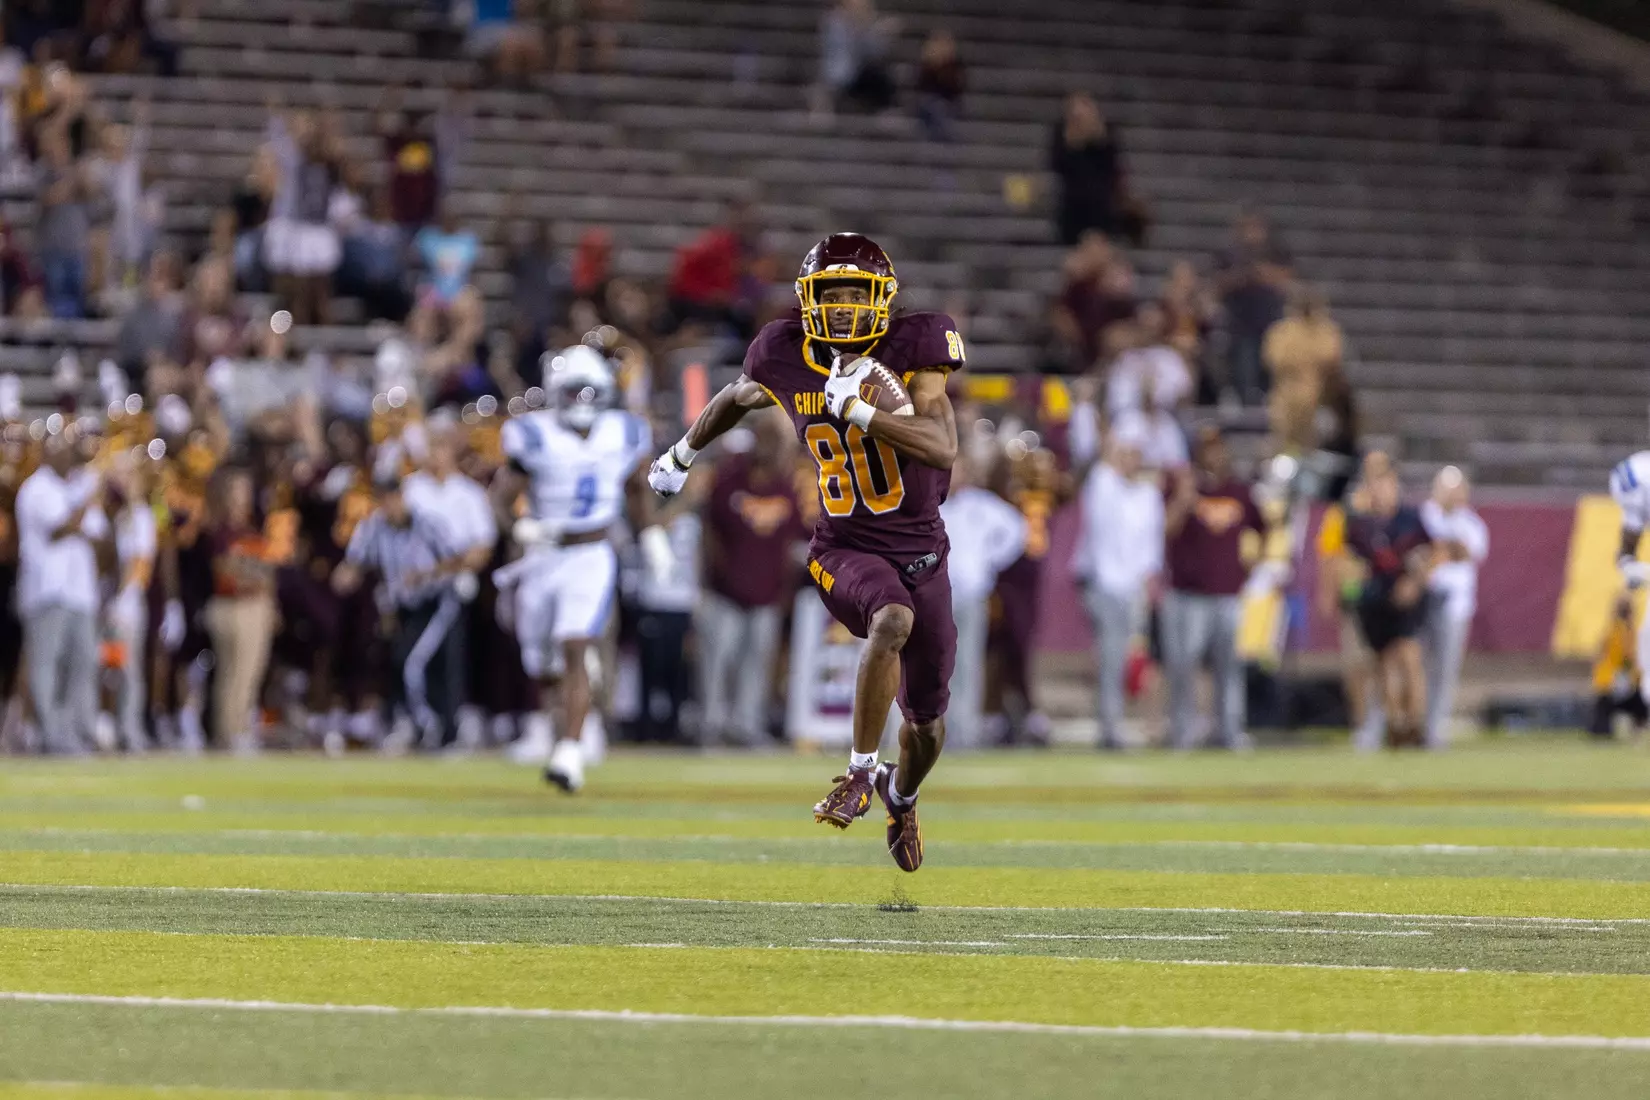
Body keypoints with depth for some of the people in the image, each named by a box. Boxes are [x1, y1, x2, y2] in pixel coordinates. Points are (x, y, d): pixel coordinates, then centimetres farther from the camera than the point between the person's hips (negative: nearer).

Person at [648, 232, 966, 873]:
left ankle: (901, 797, 47)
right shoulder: (786, 358, -5)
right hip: (845, 550, -1)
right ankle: (860, 773, -24)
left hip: (923, 552, 1)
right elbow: (737, 397, 19)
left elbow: (943, 446, -24)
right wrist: (684, 453, 34)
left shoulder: (913, 348, -12)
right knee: (893, 619, -37)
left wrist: (857, 410, -30)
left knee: (927, 722, 12)